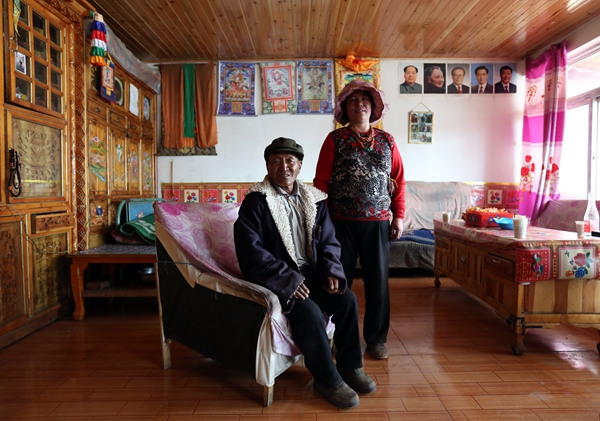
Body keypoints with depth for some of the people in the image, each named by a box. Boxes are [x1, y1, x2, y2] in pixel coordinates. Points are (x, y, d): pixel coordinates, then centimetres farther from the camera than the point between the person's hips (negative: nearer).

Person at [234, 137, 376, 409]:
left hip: (310, 273, 6)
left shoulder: (314, 199, 9)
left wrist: (331, 271, -7)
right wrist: (288, 279, -23)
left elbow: (328, 241, 12)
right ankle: (327, 379, -3)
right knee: (309, 311, -27)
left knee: (347, 299, -13)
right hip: (277, 279, -5)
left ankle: (350, 366, 10)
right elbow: (251, 251, -17)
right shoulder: (255, 202, -8)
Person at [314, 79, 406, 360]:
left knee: (378, 283, 8)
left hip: (377, 223, 2)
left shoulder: (387, 141, 11)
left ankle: (376, 339, 26)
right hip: (341, 223, -2)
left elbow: (398, 180, 11)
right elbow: (321, 181, -1)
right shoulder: (335, 139, 3)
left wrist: (398, 216, 5)